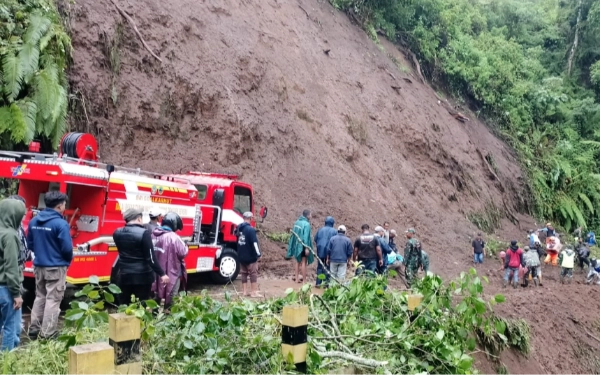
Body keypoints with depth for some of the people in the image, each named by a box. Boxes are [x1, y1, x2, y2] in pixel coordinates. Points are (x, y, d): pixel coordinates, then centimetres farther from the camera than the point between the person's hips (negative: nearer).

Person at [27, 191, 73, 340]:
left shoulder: (33, 221, 4)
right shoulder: (61, 224, -19)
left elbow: (30, 244, 12)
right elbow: (67, 248, -18)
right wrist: (69, 259, 2)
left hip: (38, 266, 7)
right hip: (56, 268, -7)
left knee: (40, 298, 19)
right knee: (53, 300, 1)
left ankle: (34, 330, 26)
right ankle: (48, 335, 5)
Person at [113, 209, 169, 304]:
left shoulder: (117, 233, 1)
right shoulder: (144, 233, -15)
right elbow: (150, 258, -19)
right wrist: (162, 274, -16)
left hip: (124, 276, 4)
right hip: (142, 276, -4)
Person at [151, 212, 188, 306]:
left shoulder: (154, 235, 2)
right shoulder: (173, 237, -21)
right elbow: (183, 253, -17)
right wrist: (185, 246, 2)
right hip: (172, 273, -7)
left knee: (158, 297, 20)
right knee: (170, 300, 6)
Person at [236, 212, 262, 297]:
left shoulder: (239, 228, 7)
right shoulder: (251, 229, -18)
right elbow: (254, 243, -20)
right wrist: (258, 254, -12)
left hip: (241, 256, 7)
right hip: (250, 256, -7)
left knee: (244, 274, 13)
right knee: (253, 274, 0)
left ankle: (245, 291, 16)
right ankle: (254, 292, 2)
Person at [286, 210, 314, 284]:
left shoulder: (297, 222, 5)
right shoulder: (306, 224, -17)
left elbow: (293, 234, 9)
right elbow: (306, 236, -22)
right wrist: (307, 248, -23)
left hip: (297, 245, 7)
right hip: (303, 245, -7)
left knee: (298, 261, 17)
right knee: (304, 262, 0)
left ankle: (297, 278, 22)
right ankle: (304, 280, 4)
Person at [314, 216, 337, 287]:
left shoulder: (320, 229, 4)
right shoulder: (334, 231, -4)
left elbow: (315, 239, 7)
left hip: (320, 251, 3)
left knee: (320, 266, 11)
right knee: (327, 267, 4)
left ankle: (318, 283, 10)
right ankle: (326, 282, 2)